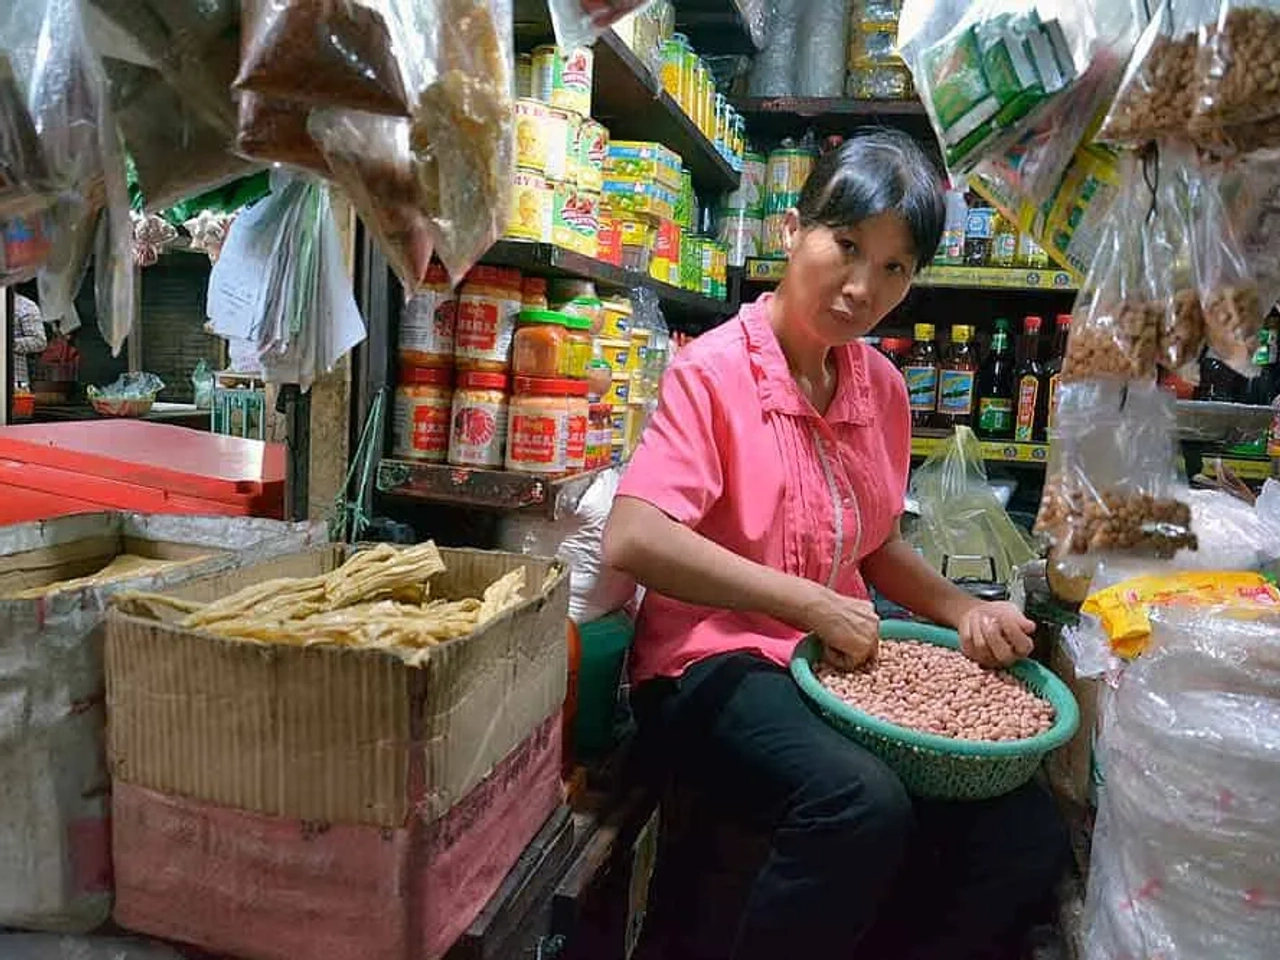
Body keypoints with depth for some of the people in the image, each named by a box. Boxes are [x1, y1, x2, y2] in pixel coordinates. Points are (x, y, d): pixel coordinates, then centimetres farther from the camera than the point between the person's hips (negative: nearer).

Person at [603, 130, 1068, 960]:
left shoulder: (882, 387, 8)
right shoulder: (716, 369, -11)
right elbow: (632, 540, -23)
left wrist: (964, 609, 1)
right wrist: (812, 604, -22)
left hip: (849, 663, 7)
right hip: (716, 665, -6)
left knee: (1029, 837, -7)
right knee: (863, 806, -33)